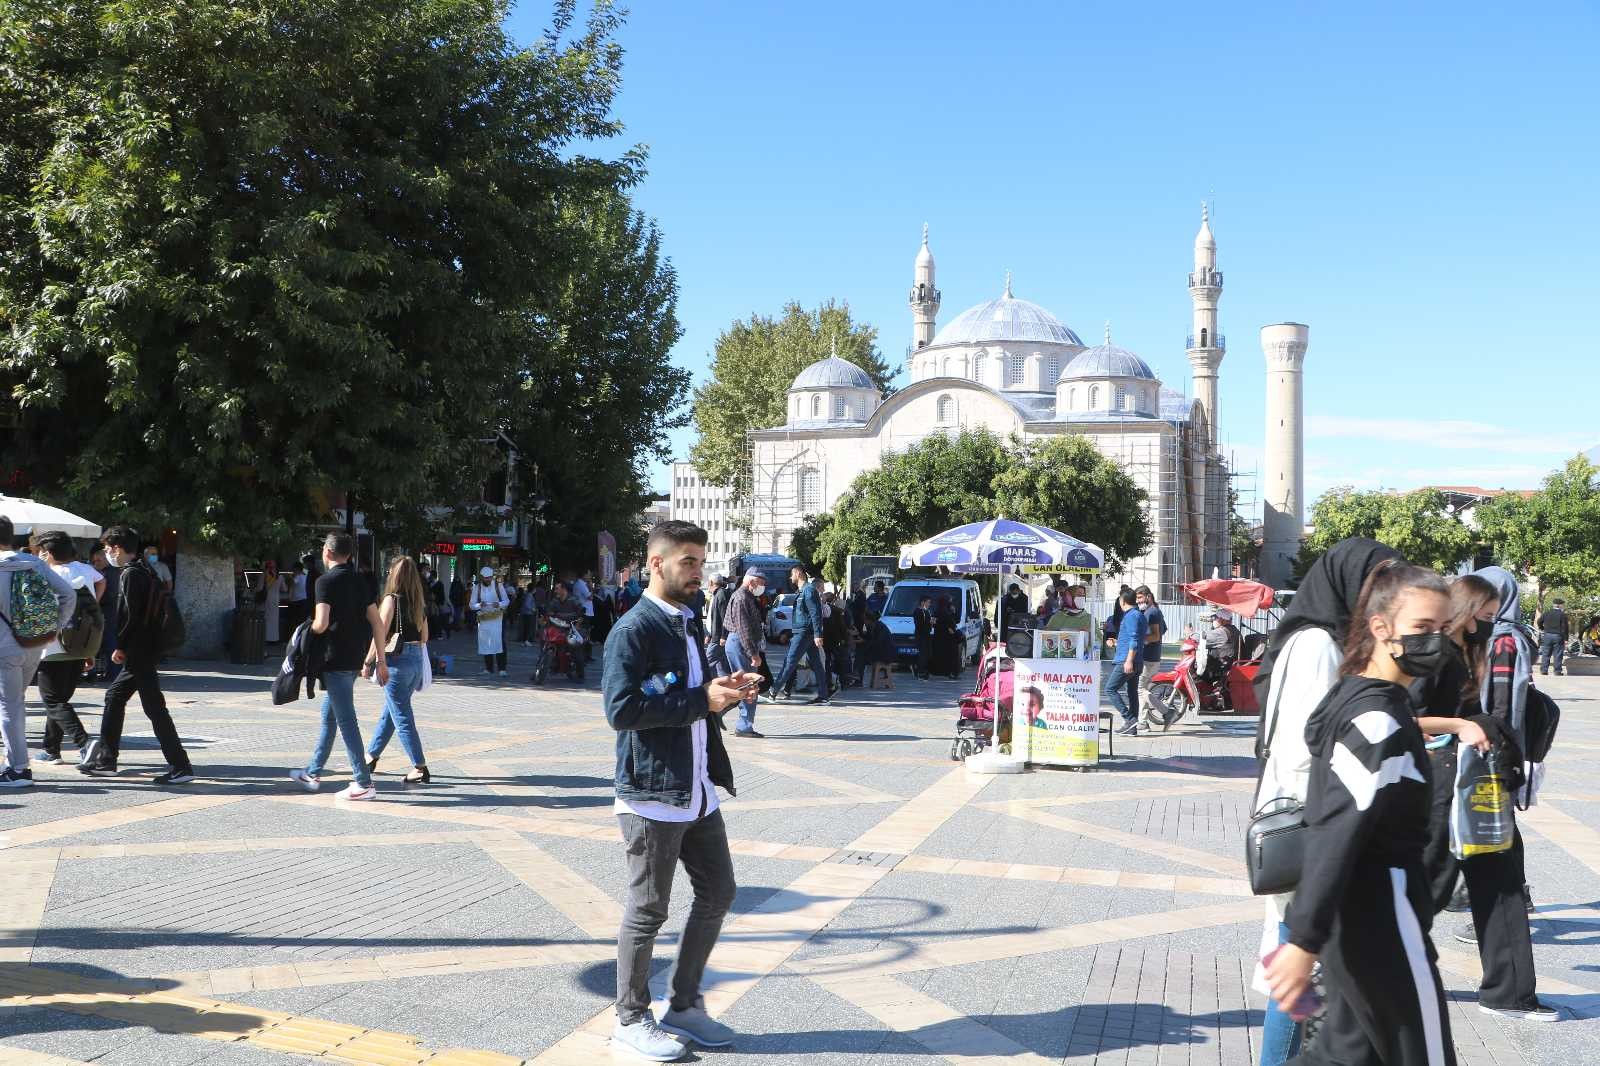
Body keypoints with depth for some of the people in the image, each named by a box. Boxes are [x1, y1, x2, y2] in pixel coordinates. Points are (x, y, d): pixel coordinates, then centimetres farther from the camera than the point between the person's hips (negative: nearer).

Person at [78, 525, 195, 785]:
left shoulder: (130, 574, -13)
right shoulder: (147, 571, 15)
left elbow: (131, 615, -19)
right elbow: (159, 612, 16)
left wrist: (121, 647, -12)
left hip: (138, 651, -10)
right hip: (149, 649, 10)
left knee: (155, 708, -10)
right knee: (114, 696, 20)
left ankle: (180, 767, -11)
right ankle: (105, 759, 29)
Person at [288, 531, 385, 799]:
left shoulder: (326, 581, -11)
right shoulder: (359, 580, 10)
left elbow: (321, 624, -23)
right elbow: (377, 623, 8)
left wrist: (308, 631, -1)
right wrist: (381, 660, 12)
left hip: (336, 660, -8)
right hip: (355, 657, 8)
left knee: (346, 720, -4)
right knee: (329, 716, 19)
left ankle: (363, 783, -4)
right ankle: (313, 773, 30)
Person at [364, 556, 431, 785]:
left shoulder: (392, 599, -9)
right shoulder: (418, 602, 9)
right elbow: (424, 636, 14)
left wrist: (368, 662, -6)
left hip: (396, 662, -7)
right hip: (417, 661, 7)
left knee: (402, 717, -2)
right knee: (389, 712, 19)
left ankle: (420, 768, -4)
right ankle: (371, 757, 32)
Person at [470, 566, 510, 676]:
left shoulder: (498, 585, 1)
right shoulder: (477, 587, 2)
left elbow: (506, 601, 4)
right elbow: (471, 605, 2)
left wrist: (499, 604, -18)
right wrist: (479, 605, -20)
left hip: (497, 618, -2)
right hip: (484, 619, 2)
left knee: (499, 641, -12)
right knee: (485, 643, 5)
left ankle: (501, 668, -11)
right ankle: (489, 668, 13)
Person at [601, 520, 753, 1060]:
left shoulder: (688, 625, 15)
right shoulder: (633, 630, -14)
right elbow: (621, 709, -23)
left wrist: (723, 691, 2)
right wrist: (702, 700, -23)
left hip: (699, 789, 9)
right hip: (653, 794, -9)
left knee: (717, 892, 14)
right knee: (647, 910, 3)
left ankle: (683, 1006, 28)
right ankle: (631, 1019, 20)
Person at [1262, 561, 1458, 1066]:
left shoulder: (1350, 697, 9)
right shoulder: (1378, 720, -20)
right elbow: (1337, 834, -25)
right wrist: (1303, 943, -27)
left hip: (1350, 912, 9)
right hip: (1381, 921, -9)